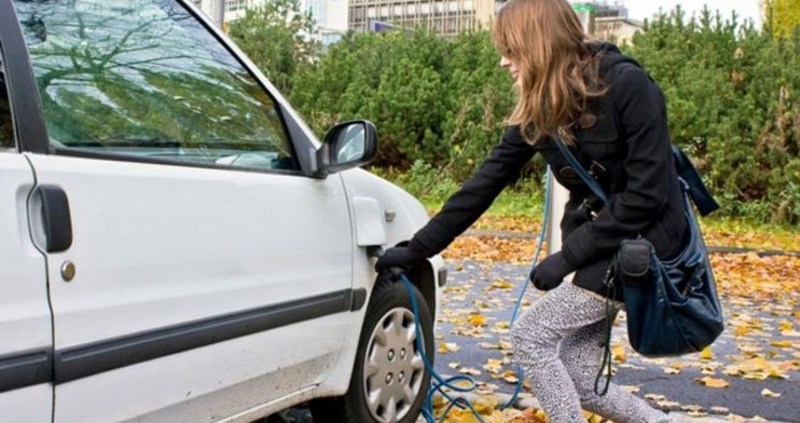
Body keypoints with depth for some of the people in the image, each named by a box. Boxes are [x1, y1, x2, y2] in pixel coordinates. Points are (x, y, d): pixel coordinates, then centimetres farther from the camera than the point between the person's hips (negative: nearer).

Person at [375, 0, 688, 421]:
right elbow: (485, 182, 2)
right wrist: (417, 248, 0)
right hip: (598, 244, 7)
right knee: (580, 382, 4)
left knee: (531, 335, -11)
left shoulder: (628, 87, -21)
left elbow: (647, 194, -23)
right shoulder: (538, 110, -1)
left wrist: (568, 256, -21)